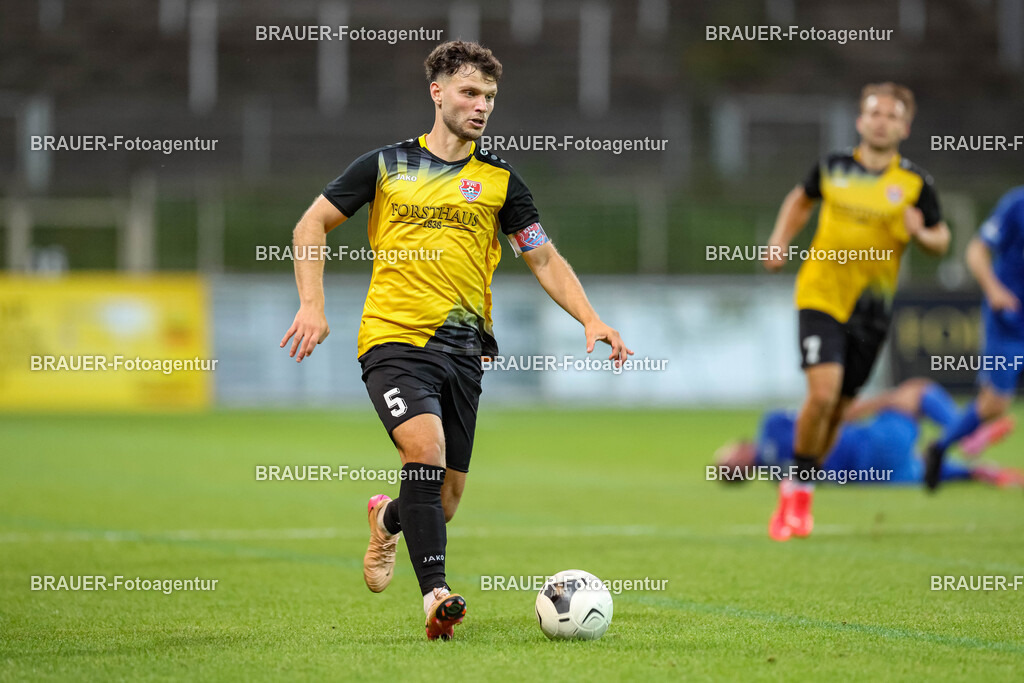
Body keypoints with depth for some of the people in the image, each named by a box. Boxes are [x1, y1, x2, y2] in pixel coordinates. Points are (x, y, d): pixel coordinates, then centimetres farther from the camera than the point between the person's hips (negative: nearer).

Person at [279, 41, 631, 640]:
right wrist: (312, 304, -3)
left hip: (464, 349, 3)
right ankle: (436, 594, -28)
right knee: (427, 449, -28)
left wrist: (591, 320, -3)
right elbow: (313, 225, 10)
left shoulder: (500, 180, 9)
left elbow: (545, 259, 11)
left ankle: (387, 518, 43)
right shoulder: (387, 165, 5)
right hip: (394, 340, -3)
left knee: (445, 501, 7)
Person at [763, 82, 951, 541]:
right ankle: (798, 490, -2)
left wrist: (920, 233, -15)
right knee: (822, 392, -20)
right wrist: (780, 240, 9)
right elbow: (801, 199, 23)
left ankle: (798, 490, 29)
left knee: (838, 408, 8)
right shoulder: (833, 169, 2)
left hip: (871, 309, 1)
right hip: (821, 296, -1)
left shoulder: (914, 184, -1)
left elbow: (941, 240, 7)